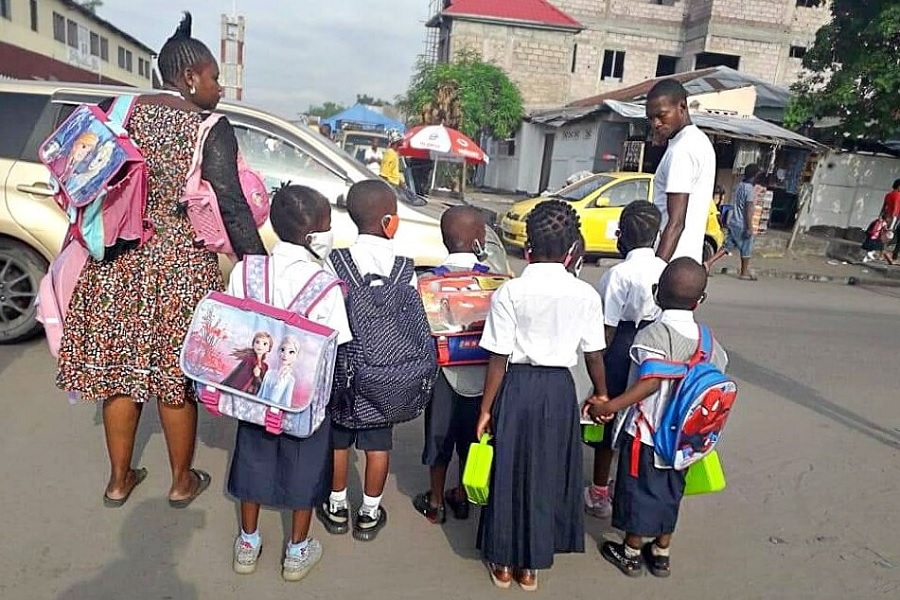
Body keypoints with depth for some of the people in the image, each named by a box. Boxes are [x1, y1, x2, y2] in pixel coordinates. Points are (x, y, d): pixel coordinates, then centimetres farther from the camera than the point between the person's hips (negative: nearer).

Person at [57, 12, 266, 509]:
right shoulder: (211, 128, -8)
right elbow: (230, 204, -15)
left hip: (117, 263, 5)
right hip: (179, 267, -5)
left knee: (120, 370, 15)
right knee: (176, 377, 8)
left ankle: (119, 480, 31)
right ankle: (182, 482, 27)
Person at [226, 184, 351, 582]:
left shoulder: (244, 271, -9)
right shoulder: (324, 285, -21)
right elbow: (336, 347, -16)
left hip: (254, 388, 4)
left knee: (254, 458, 21)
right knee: (303, 467, 15)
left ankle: (248, 543, 39)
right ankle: (298, 552, 32)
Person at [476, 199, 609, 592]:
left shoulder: (509, 292, -13)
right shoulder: (586, 294, -6)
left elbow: (498, 358, -11)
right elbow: (593, 354, 0)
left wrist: (486, 408, -1)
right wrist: (601, 393, 18)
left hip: (518, 387, -2)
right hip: (560, 388, 2)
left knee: (510, 471, 14)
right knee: (547, 472, 17)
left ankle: (503, 563, 30)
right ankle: (530, 564, 31)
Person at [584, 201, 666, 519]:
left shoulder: (619, 273, -18)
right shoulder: (666, 271, -2)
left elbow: (608, 328, -16)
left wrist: (598, 369, -6)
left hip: (621, 350, -5)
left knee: (608, 419, 10)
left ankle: (599, 494, 23)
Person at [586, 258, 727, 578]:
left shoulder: (653, 334, -21)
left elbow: (651, 381, -33)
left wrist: (608, 407, -34)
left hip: (647, 434, -5)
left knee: (639, 491, 12)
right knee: (670, 493, 20)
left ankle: (631, 554, 28)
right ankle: (661, 554, 35)